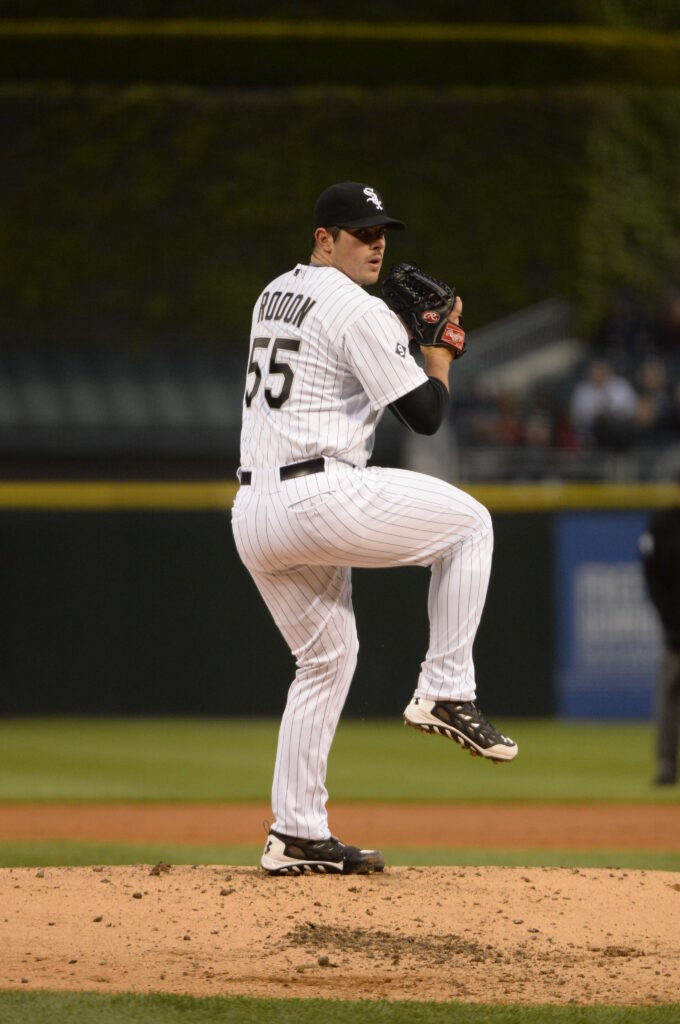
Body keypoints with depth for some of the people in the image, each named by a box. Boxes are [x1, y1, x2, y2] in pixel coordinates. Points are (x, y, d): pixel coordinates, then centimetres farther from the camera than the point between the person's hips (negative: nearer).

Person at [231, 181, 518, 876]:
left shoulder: (274, 295, 19)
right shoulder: (359, 312, -8)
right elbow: (426, 415, -8)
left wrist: (403, 341, 20)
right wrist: (440, 345, 9)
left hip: (252, 517, 9)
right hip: (319, 499, -9)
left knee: (326, 658, 19)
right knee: (468, 523, 9)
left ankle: (296, 835, 15)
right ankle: (446, 693, 3)